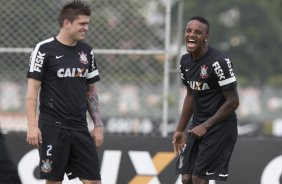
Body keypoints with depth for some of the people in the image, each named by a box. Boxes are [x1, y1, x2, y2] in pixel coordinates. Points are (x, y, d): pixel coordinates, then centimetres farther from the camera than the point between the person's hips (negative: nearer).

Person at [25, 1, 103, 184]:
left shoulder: (86, 51, 10)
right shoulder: (45, 50, -6)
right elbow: (32, 90, -7)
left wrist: (98, 125, 10)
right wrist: (32, 126, -15)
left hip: (80, 128, 5)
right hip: (53, 128, -5)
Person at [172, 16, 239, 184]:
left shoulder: (219, 61, -19)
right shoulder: (186, 61, 6)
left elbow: (233, 101, -17)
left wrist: (206, 126, -16)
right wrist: (180, 130, 18)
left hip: (220, 126, -8)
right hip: (197, 125, 8)